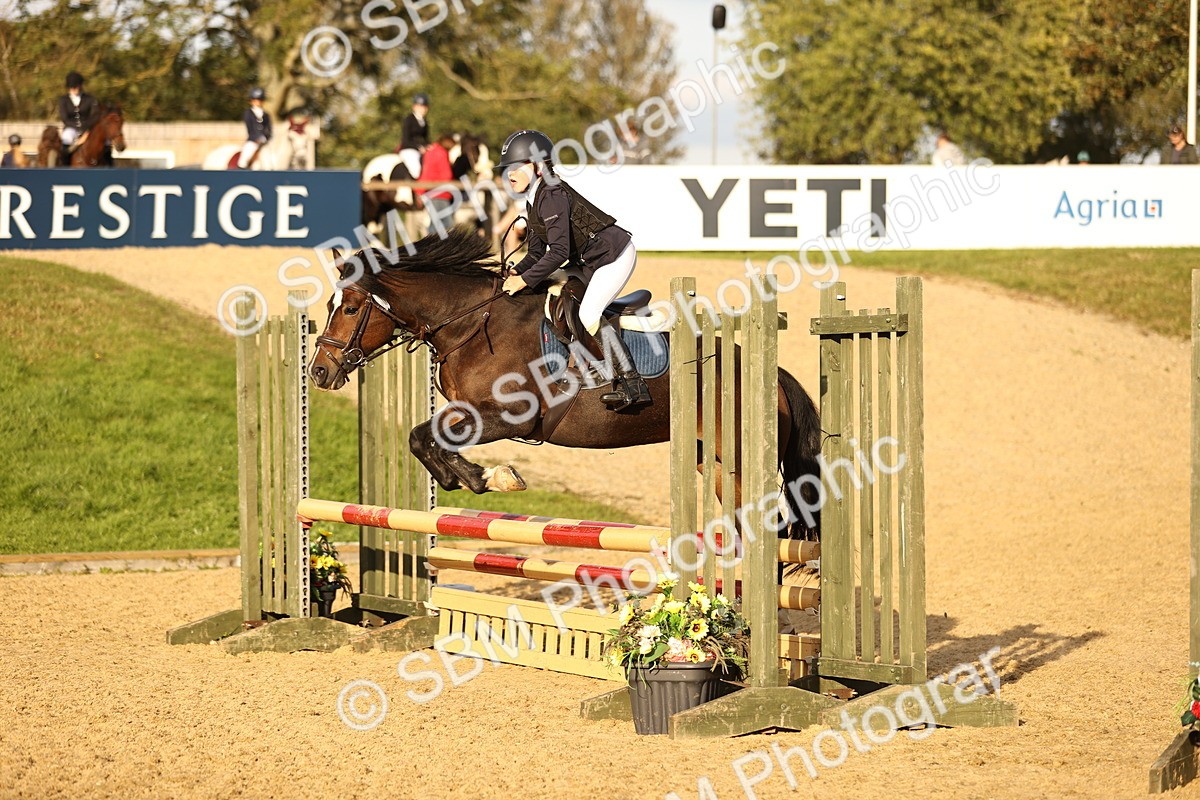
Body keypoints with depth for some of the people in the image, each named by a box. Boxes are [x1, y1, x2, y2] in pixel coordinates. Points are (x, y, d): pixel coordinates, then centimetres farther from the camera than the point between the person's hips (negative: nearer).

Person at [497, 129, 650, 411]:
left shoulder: (552, 196, -23)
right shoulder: (534, 200, 8)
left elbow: (559, 251, -29)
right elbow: (537, 252, 11)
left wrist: (525, 279, -26)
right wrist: (516, 273, -7)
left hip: (615, 254, -11)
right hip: (588, 261, 11)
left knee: (588, 313, -24)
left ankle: (633, 384, -22)